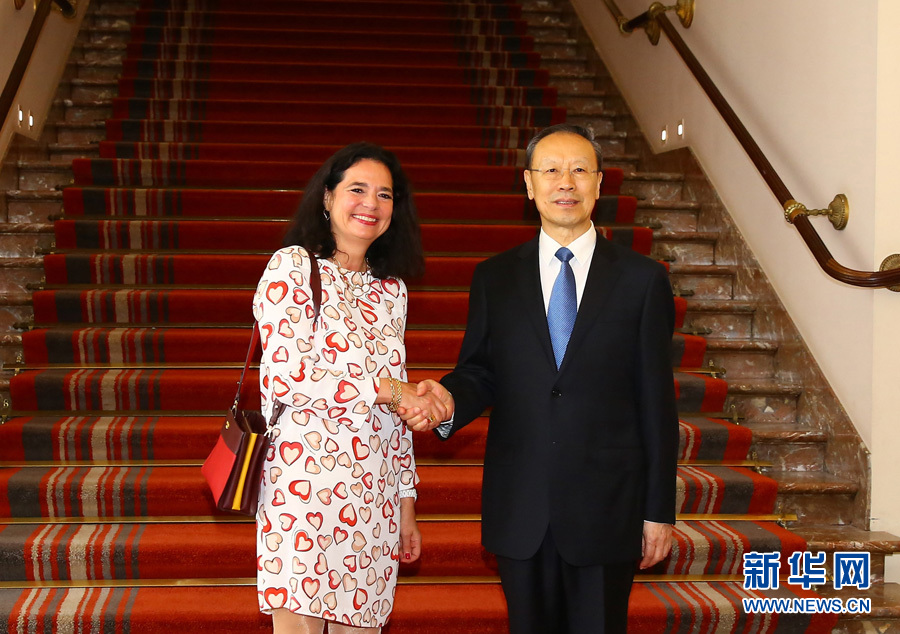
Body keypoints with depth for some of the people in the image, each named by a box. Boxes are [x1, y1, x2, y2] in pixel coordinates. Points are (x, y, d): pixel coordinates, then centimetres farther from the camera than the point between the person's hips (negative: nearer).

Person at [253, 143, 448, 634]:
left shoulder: (392, 290, 15)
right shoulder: (292, 266, -1)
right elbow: (283, 375, -13)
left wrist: (406, 504, 17)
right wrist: (384, 389, -13)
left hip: (375, 496, 5)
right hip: (304, 483, -5)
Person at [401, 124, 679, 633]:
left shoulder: (642, 279, 1)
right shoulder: (495, 278, 7)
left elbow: (657, 401, 0)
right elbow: (480, 372, 8)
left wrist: (659, 512, -1)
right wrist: (450, 401, -17)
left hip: (606, 511, -1)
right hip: (519, 511, 2)